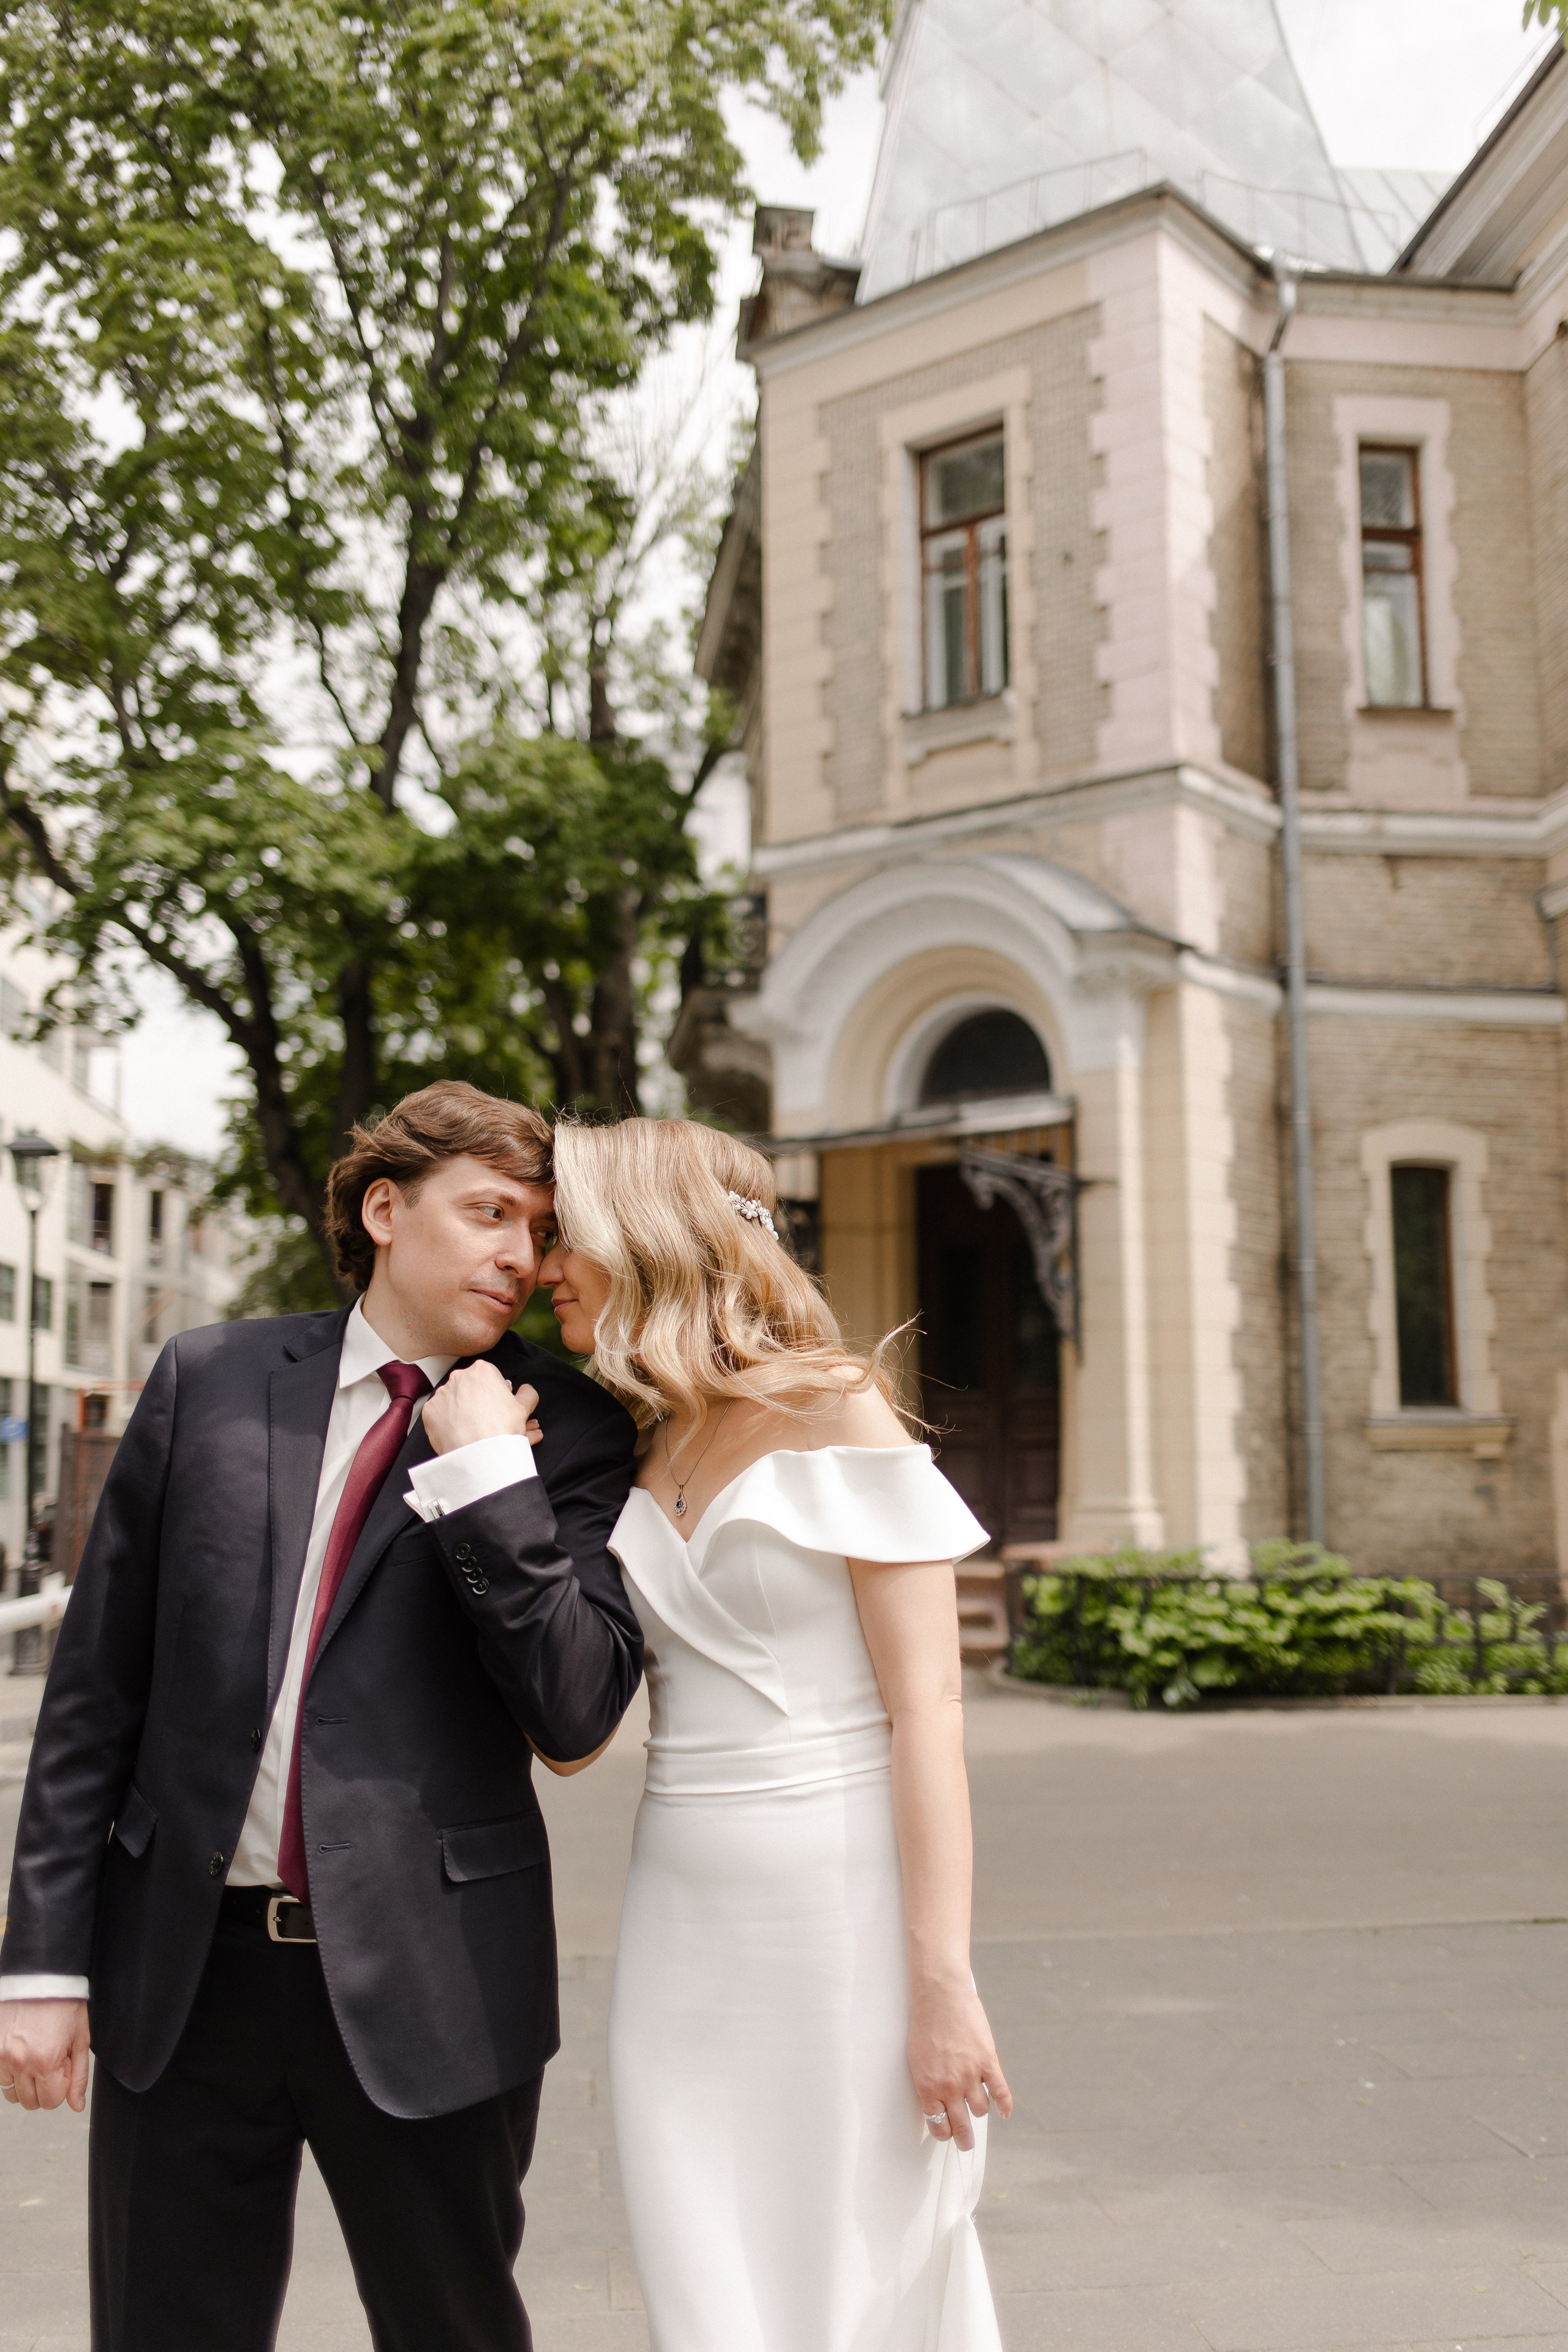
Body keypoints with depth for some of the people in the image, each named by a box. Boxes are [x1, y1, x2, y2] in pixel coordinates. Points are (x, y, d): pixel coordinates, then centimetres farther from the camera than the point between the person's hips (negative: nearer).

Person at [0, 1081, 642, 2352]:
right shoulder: (210, 1380, 3)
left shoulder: (566, 1427, -2)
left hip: (424, 1983, -1)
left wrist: (489, 1476, -17)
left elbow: (577, 1713, -11)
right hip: (182, 1972, 2)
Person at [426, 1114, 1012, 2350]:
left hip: (845, 1907, -6)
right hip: (687, 1917, 6)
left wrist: (942, 1979, -17)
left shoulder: (838, 1413, -7)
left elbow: (928, 1707, -11)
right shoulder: (636, 1455, 11)